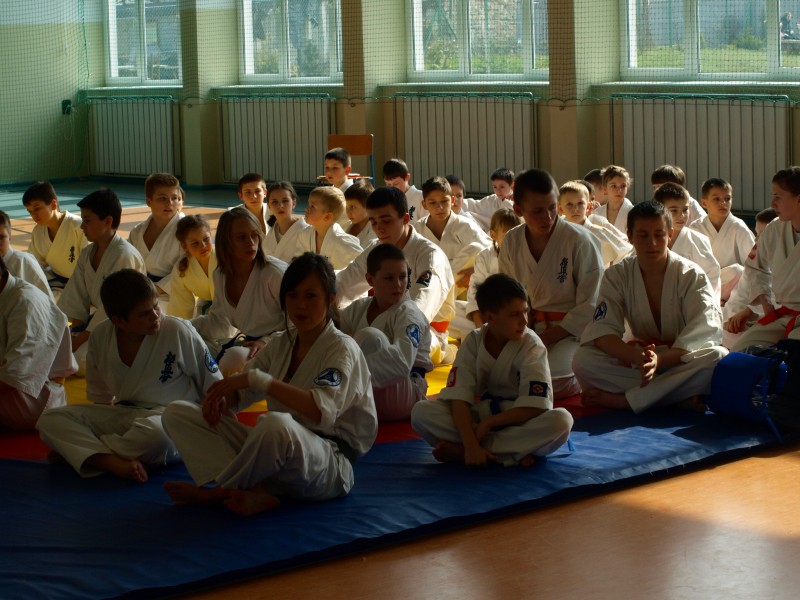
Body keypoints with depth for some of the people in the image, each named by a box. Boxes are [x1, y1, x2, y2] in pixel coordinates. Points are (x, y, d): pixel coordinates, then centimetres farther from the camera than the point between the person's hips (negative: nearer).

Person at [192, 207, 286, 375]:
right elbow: (217, 319, 18)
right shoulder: (220, 276, 3)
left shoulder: (275, 272, -20)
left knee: (235, 357, -35)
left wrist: (265, 342, -25)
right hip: (244, 341, 7)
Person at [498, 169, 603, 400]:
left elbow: (590, 305, -12)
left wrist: (550, 337, -17)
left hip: (570, 330, -5)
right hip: (528, 328, 5)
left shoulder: (580, 241, -13)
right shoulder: (511, 242, 2)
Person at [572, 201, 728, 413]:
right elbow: (602, 328, -14)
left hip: (682, 362, -1)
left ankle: (621, 399, -30)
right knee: (582, 360, -25)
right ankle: (681, 397, -28)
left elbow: (704, 331, -20)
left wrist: (660, 359, -38)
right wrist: (635, 355, -37)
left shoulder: (692, 276, -7)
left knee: (718, 358, -34)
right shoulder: (617, 275, -2)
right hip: (636, 360, 1)